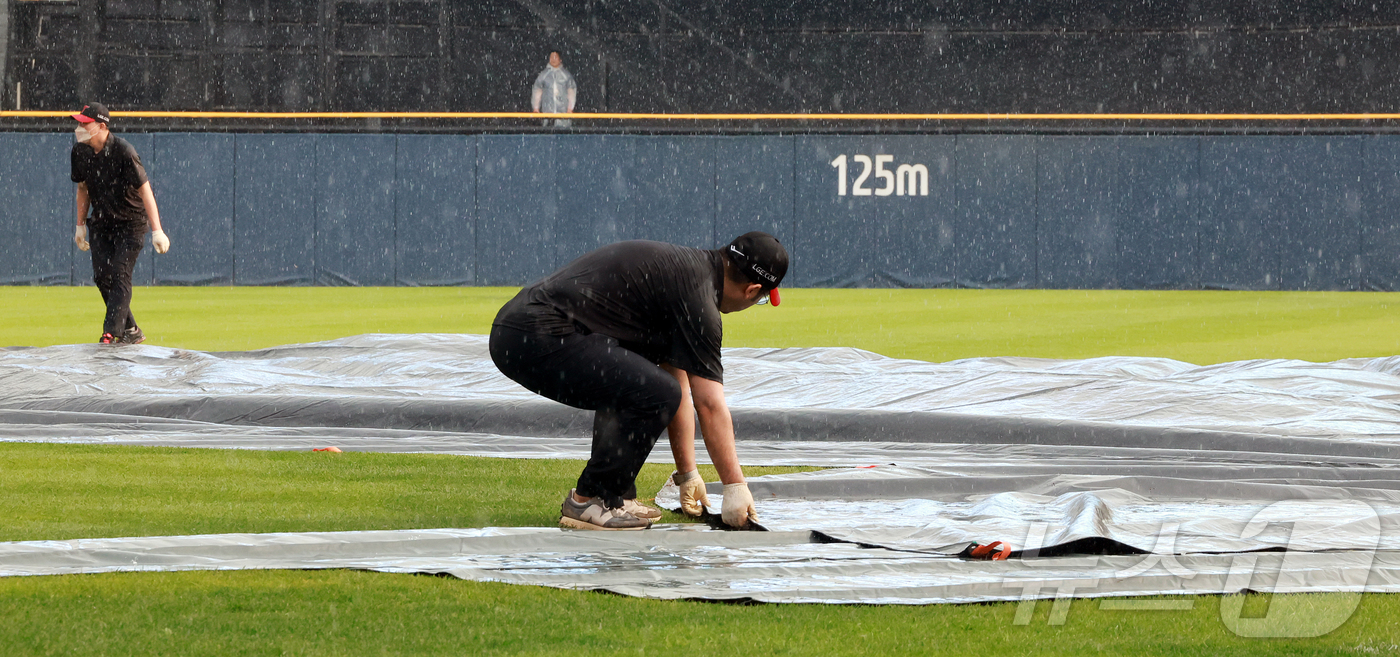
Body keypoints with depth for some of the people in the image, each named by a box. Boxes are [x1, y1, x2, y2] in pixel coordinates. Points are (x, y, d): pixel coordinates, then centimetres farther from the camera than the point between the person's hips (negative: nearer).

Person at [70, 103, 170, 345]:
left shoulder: (123, 151, -24)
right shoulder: (80, 152, -5)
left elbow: (144, 190, -24)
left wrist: (157, 231, -29)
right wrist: (81, 225, 14)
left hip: (131, 222, -6)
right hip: (101, 223, 6)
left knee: (120, 275, -15)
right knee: (102, 276, -1)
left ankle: (112, 334, -16)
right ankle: (130, 331, 13)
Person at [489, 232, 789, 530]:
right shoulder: (696, 290, -8)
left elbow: (680, 383, 28)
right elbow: (710, 405, -9)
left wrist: (687, 474, 31)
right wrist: (735, 486, -4)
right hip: (539, 338, -11)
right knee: (656, 394, -17)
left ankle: (616, 495, 19)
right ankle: (589, 501, -4)